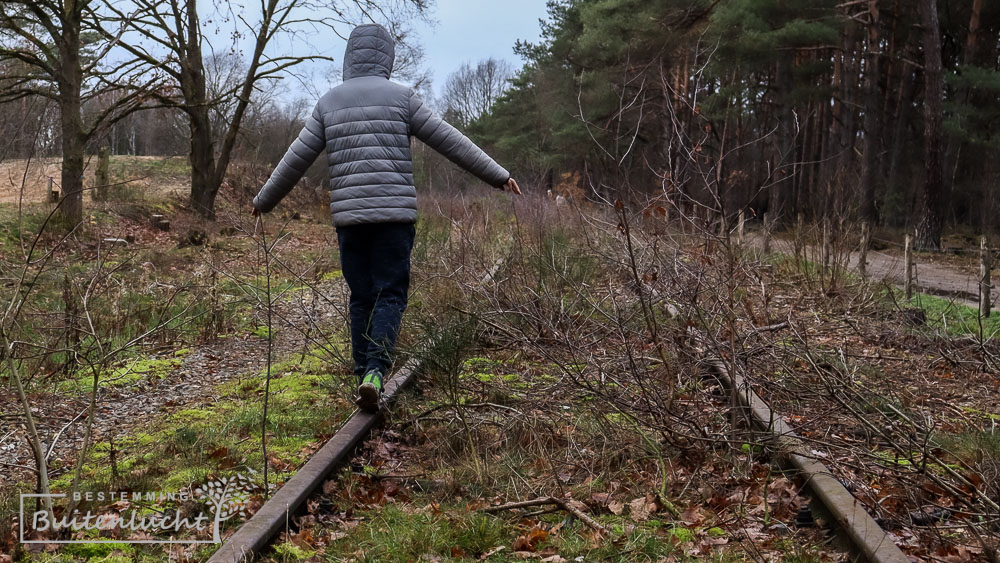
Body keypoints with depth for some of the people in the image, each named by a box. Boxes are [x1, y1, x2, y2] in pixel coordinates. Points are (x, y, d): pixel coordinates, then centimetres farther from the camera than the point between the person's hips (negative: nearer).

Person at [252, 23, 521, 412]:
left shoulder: (329, 102, 9)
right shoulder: (401, 97, 2)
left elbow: (296, 159, 11)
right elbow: (451, 142, 2)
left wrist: (265, 200, 25)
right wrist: (498, 175, 9)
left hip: (348, 216, 3)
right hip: (395, 214, -2)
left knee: (361, 298, 12)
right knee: (390, 296, 0)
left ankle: (365, 378, 14)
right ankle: (375, 371, -18)